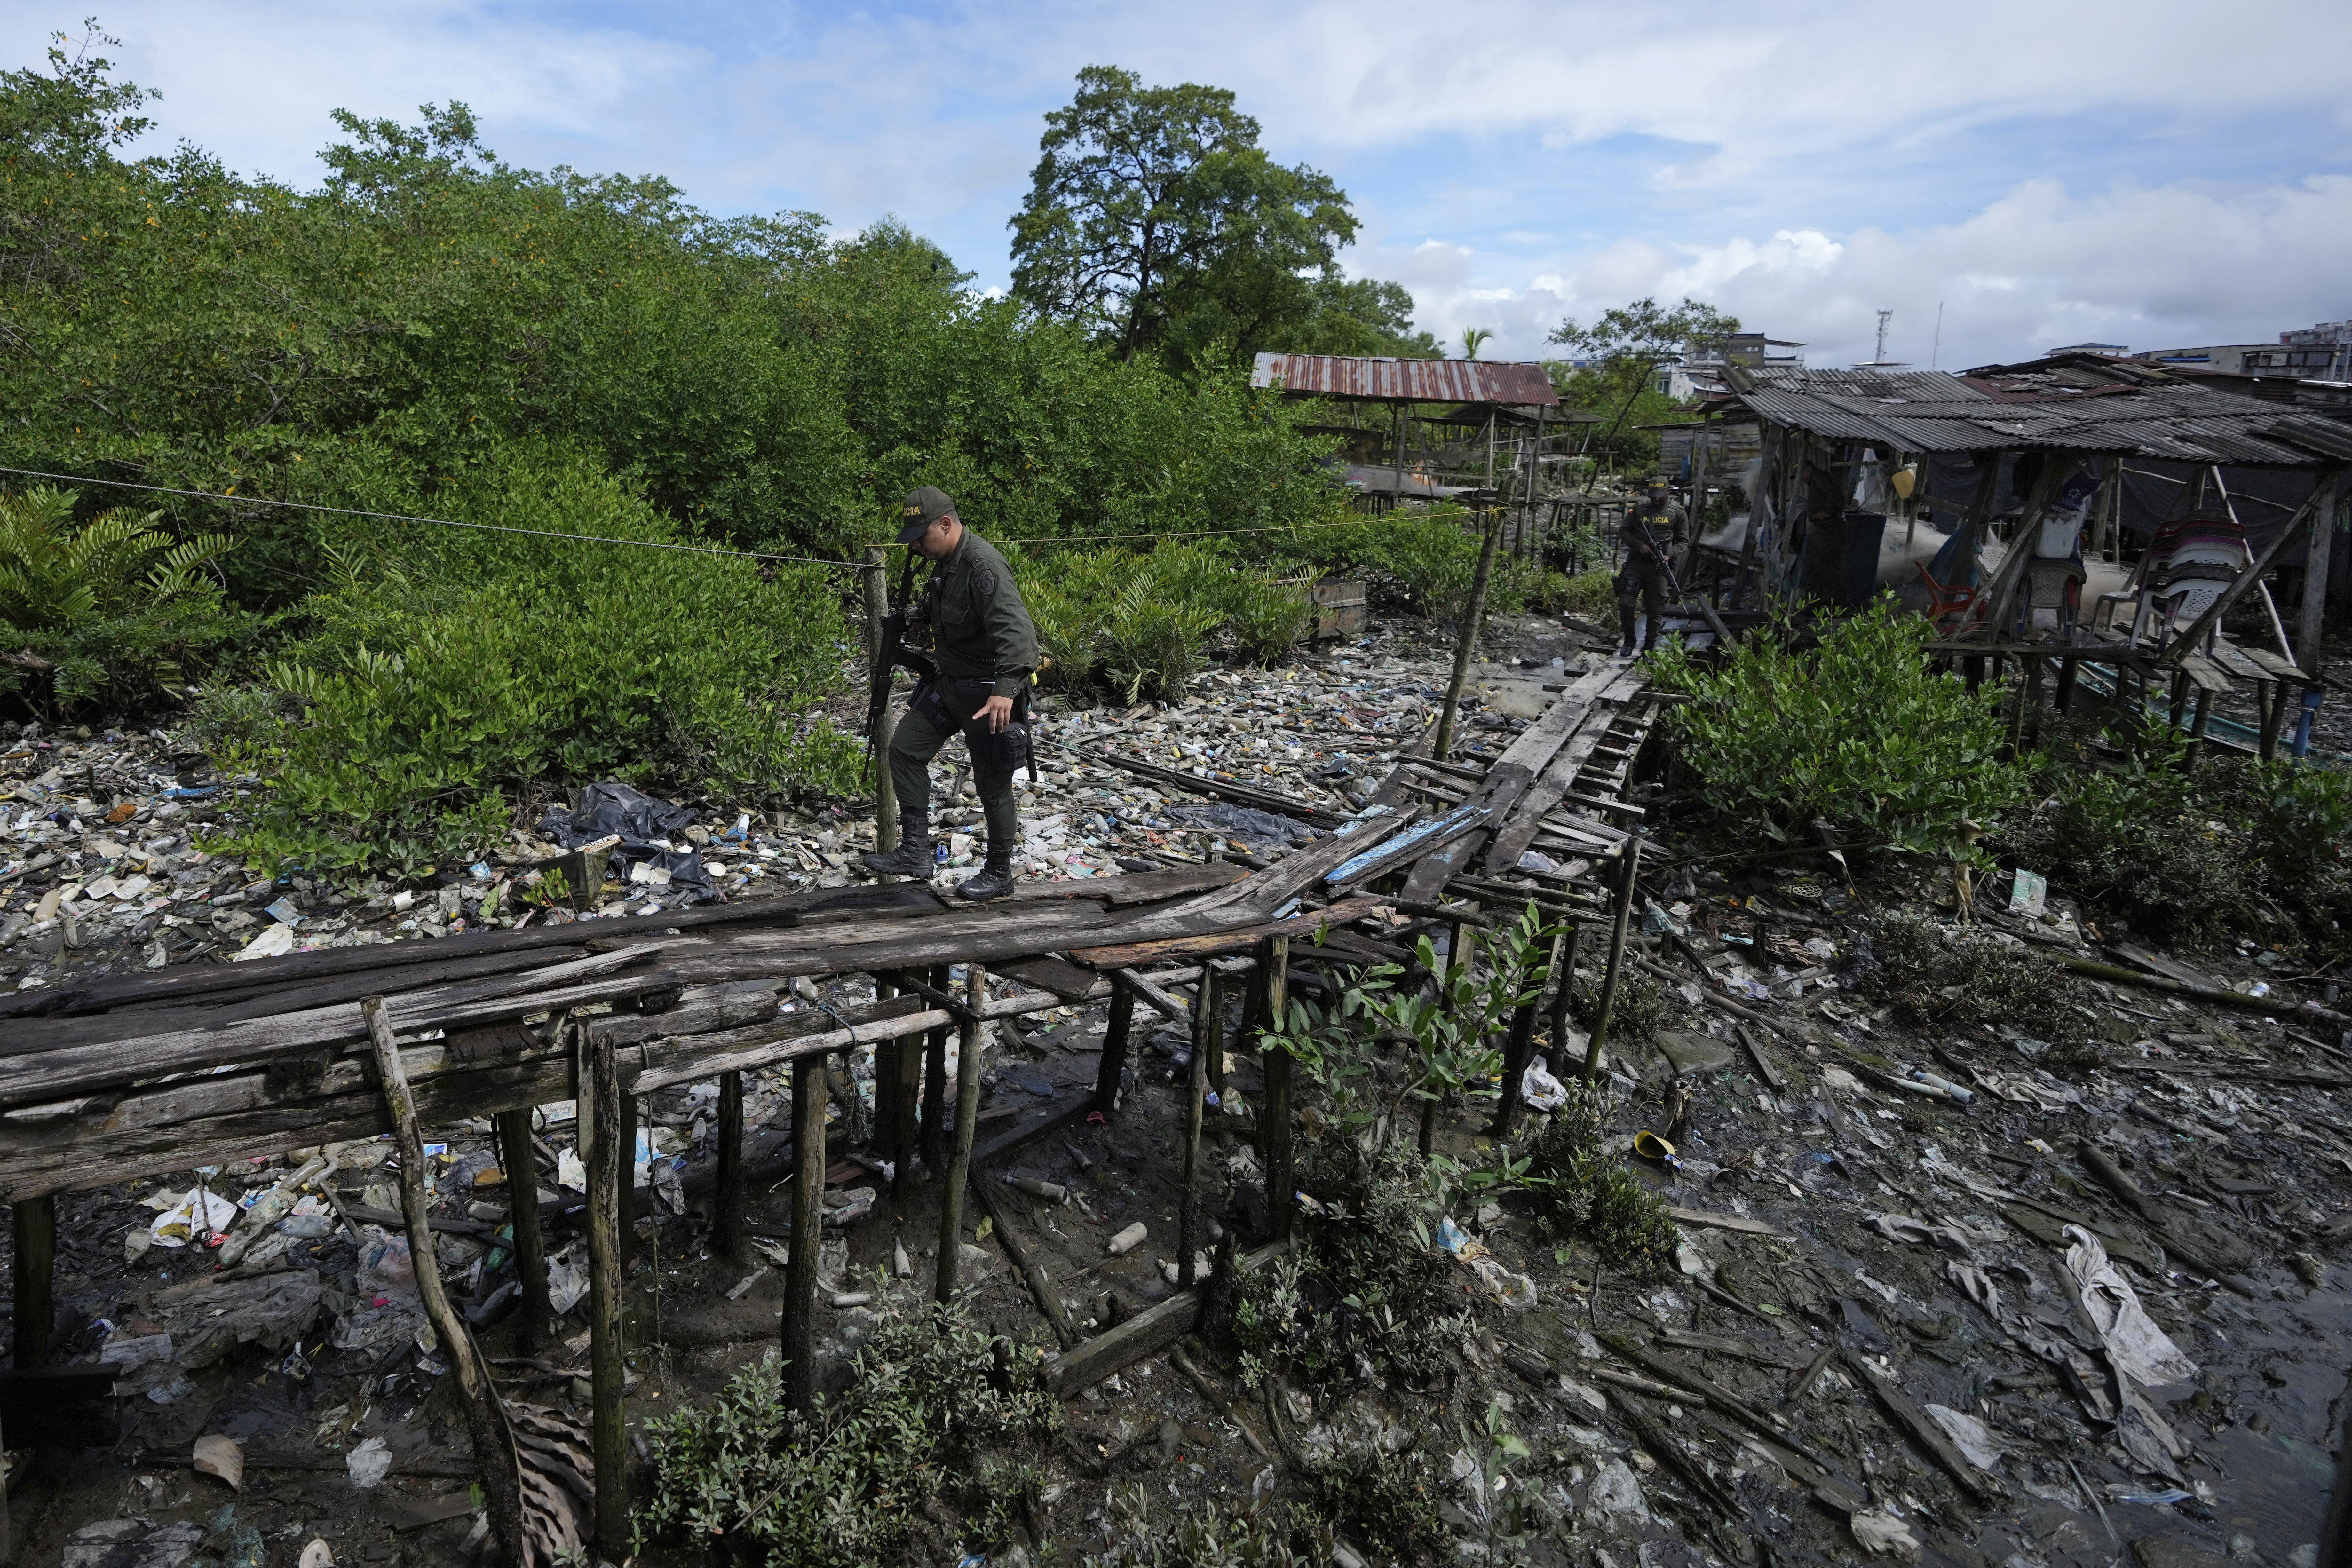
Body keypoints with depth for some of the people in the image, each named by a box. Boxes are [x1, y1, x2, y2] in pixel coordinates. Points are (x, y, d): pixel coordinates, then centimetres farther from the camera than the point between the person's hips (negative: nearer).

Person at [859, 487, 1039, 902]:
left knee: (993, 783, 2)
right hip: (950, 682, 10)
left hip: (988, 693, -9)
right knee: (905, 748, 6)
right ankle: (915, 853, 11)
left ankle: (999, 874, 18)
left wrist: (1005, 689, -48)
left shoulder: (984, 566, -25)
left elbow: (1014, 629, -37)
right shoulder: (946, 561, 7)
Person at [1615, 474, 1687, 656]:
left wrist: (1670, 555, -11)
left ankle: (1649, 648, 15)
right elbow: (1623, 532, 7)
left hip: (1659, 568, 0)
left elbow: (1682, 541, 8)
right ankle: (1629, 641, 8)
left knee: (1655, 611, 2)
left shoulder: (1677, 513, 5)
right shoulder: (1639, 510, 6)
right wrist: (1639, 545, -10)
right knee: (1625, 603, -12)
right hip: (1636, 564, 0)